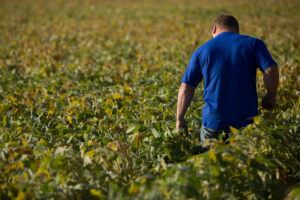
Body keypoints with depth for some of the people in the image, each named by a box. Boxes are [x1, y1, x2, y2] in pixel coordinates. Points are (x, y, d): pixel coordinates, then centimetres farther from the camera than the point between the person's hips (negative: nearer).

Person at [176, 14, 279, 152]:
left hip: (213, 119, 1)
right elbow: (271, 70, -9)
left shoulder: (201, 51, 9)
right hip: (244, 118, -1)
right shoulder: (253, 44, 4)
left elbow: (186, 88, 6)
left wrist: (180, 119, 13)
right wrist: (270, 99, 5)